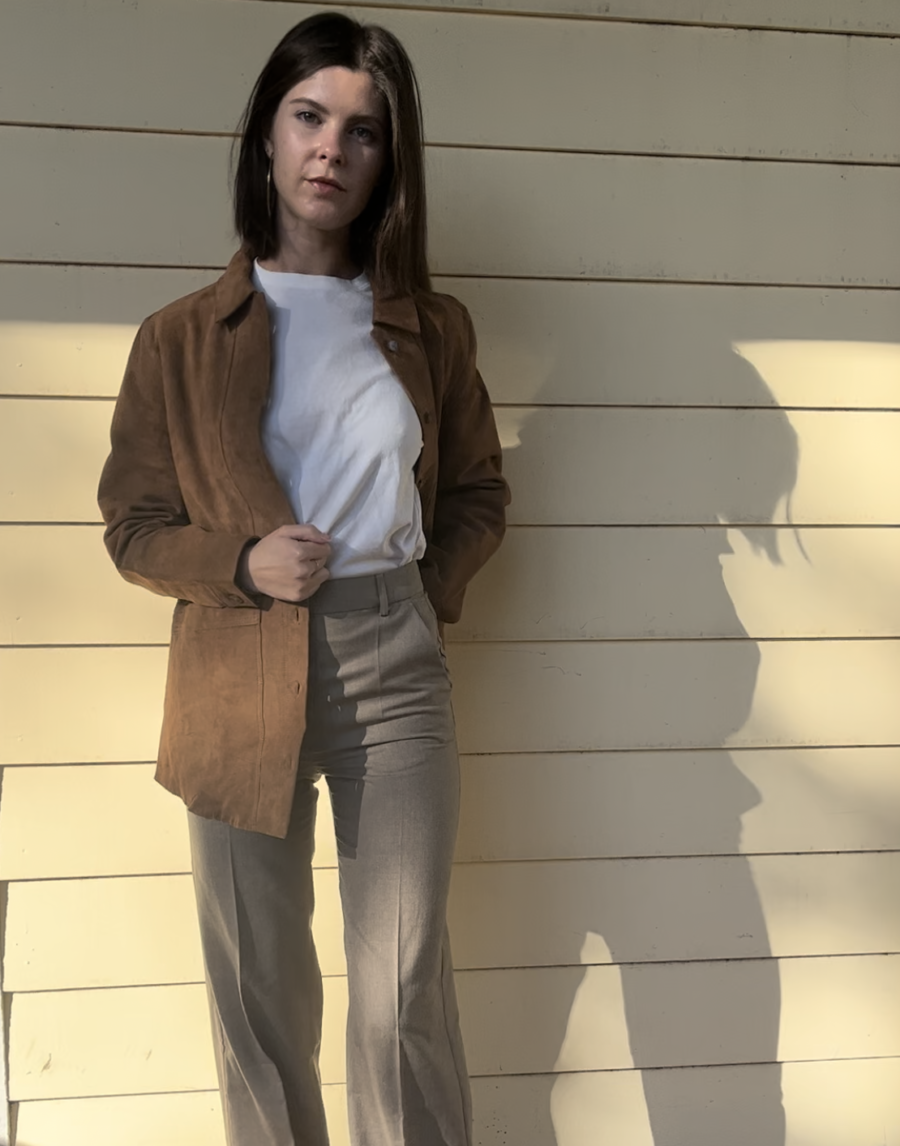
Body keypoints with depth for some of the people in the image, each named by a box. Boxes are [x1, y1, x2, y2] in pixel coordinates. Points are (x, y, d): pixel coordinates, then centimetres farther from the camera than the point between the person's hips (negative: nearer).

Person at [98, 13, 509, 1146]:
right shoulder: (181, 337, 4)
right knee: (259, 990, 7)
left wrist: (427, 591, 2)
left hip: (395, 668, 1)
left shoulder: (430, 329, 9)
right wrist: (243, 565, -12)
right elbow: (134, 524, 6)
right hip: (240, 685, 0)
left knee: (404, 994, -1)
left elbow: (477, 491, 19)